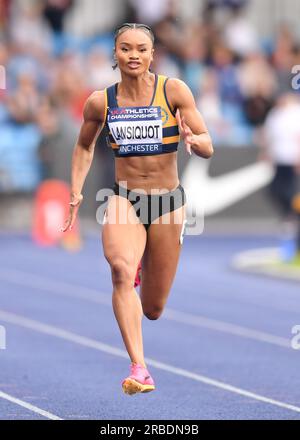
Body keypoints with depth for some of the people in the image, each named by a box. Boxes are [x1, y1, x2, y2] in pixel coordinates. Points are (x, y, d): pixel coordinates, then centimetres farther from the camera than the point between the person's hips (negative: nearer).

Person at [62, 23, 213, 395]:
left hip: (167, 202, 0)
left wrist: (192, 139, -26)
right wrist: (76, 191, 7)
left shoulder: (174, 92, -6)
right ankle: (139, 369, -35)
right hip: (124, 199, 0)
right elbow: (84, 147, 18)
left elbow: (208, 149, -4)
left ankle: (140, 267, 47)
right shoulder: (100, 102, -1)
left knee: (153, 310, 9)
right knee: (121, 269, -33)